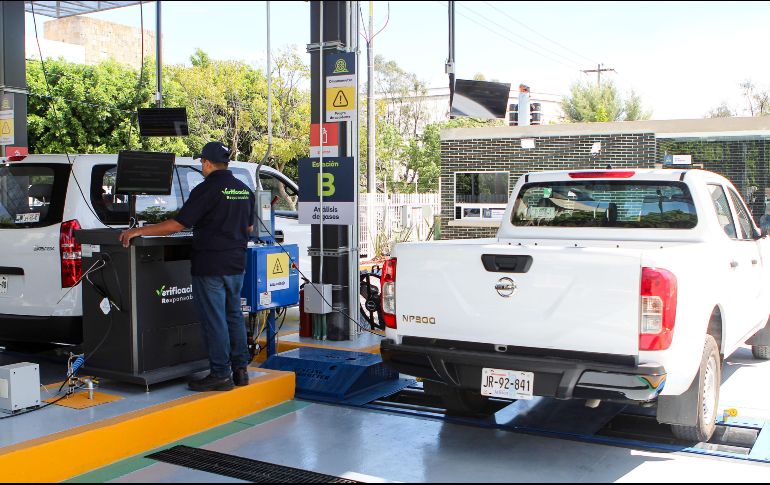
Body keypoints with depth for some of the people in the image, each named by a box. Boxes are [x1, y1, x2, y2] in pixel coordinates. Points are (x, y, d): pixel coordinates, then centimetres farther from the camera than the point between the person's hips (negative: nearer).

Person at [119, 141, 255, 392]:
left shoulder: (207, 190, -15)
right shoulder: (245, 190, 9)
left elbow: (177, 224, -18)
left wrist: (139, 231, -11)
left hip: (210, 266, -8)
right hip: (236, 264, 8)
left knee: (214, 319, -1)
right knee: (234, 315, 15)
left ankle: (220, 374, 3)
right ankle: (240, 369, 19)